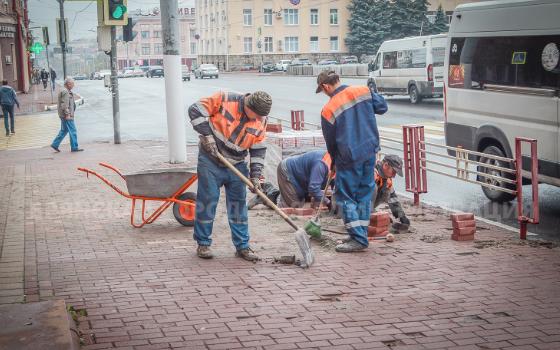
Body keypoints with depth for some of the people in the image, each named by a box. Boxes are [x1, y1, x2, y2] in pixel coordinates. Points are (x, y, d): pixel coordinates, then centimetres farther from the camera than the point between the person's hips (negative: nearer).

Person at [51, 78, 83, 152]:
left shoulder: (67, 92, 17)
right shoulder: (65, 92, -16)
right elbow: (64, 104, -22)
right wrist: (67, 114, -23)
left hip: (64, 115, 11)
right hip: (67, 116, -11)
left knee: (64, 130, 16)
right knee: (72, 131, -4)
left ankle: (55, 144, 17)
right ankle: (74, 147, 0)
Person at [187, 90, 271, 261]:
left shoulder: (260, 121, -5)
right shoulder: (224, 100, -19)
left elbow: (258, 150, 3)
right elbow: (195, 110, -15)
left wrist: (256, 175, -4)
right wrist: (207, 135, -18)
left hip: (237, 165, 4)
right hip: (211, 160, -4)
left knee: (238, 204, 5)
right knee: (207, 200, -1)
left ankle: (242, 246, 13)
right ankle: (203, 244, 11)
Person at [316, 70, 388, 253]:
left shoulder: (328, 110, -11)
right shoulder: (363, 92, -2)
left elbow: (330, 142, 1)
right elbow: (382, 107, 11)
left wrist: (334, 162, 17)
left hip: (349, 157, -6)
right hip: (370, 152, 6)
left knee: (345, 196, 5)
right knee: (364, 193, 16)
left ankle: (358, 239, 0)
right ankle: (362, 235, 22)